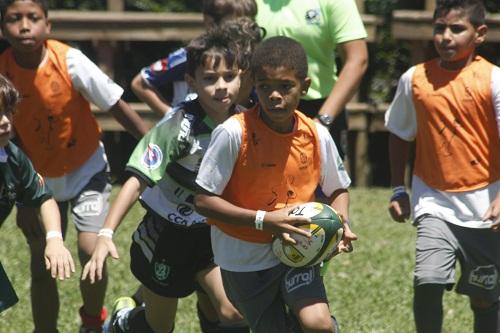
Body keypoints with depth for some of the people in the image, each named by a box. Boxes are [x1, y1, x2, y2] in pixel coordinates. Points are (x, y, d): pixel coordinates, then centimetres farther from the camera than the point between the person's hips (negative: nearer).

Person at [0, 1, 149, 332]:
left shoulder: (70, 61, -24)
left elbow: (118, 107, -15)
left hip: (85, 170, -2)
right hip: (38, 178, 2)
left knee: (92, 250, -17)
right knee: (42, 266, 4)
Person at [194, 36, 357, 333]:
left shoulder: (317, 135, -8)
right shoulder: (235, 133, -19)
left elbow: (338, 188, 10)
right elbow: (203, 200, -17)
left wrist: (341, 224, -11)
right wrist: (263, 220, -25)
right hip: (244, 257, -1)